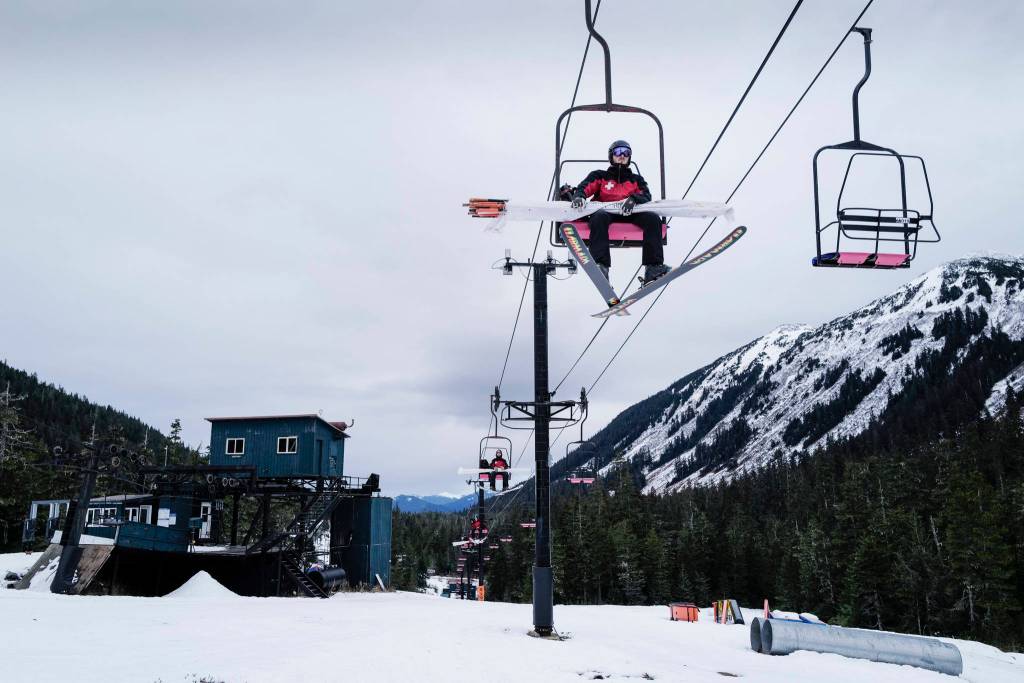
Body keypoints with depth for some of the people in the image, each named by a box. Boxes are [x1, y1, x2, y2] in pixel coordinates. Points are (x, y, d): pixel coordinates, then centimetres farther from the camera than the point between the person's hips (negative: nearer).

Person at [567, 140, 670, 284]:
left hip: (629, 215, 2)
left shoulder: (636, 179, 31)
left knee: (653, 218, -27)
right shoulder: (599, 176, 26)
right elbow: (584, 188, 9)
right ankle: (601, 265, -51)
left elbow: (646, 196, 11)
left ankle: (653, 268, -37)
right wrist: (578, 196, -18)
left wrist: (633, 199, -14)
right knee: (600, 216, -39)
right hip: (606, 212, -2)